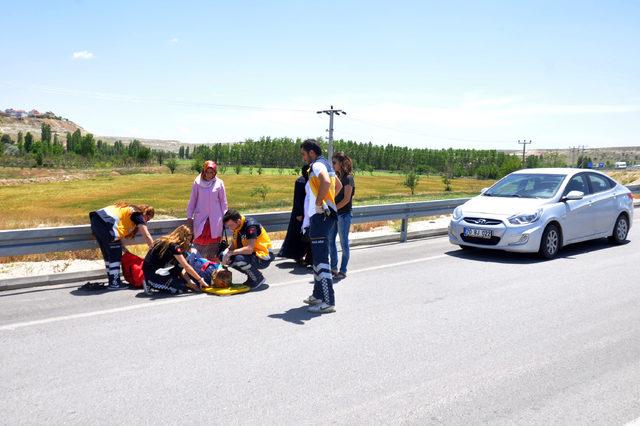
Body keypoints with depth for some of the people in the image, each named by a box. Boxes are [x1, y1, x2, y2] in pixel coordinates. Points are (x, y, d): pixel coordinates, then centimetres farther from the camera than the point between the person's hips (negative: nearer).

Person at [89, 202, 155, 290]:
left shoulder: (129, 209, 28)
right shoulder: (138, 215, 4)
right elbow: (147, 236, -1)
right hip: (106, 224, -9)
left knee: (107, 254, 18)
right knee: (116, 255, 2)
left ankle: (112, 280, 25)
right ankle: (114, 283, 5)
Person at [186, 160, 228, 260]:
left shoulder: (219, 183, -1)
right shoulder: (197, 182, -1)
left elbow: (223, 201, 5)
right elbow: (192, 200, 5)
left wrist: (224, 217, 4)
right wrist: (189, 216, 6)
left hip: (215, 218, 0)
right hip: (200, 217, 0)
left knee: (213, 241, 4)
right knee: (199, 241, -1)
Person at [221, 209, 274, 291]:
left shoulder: (250, 226, -24)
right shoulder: (236, 226, 1)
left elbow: (249, 249, -33)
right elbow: (233, 245, 6)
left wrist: (230, 253, -26)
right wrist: (227, 255, -14)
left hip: (263, 257, -9)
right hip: (251, 254, 9)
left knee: (240, 259, -32)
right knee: (229, 259, -7)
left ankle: (259, 279, -8)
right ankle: (251, 276, 8)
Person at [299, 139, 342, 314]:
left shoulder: (317, 165, -13)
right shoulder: (325, 165, 18)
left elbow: (326, 182, -34)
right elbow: (338, 186, 31)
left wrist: (318, 202, -22)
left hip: (320, 216, -11)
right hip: (324, 215, 11)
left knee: (321, 259, -10)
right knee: (318, 258, 18)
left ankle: (328, 302, -9)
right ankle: (318, 295, 28)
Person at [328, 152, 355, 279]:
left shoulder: (348, 178, -10)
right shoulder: (337, 177, 13)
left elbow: (346, 199, -15)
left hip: (344, 214, -8)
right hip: (334, 213, 8)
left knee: (343, 242, 0)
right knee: (330, 240, 9)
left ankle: (343, 271, 9)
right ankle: (334, 268, 21)